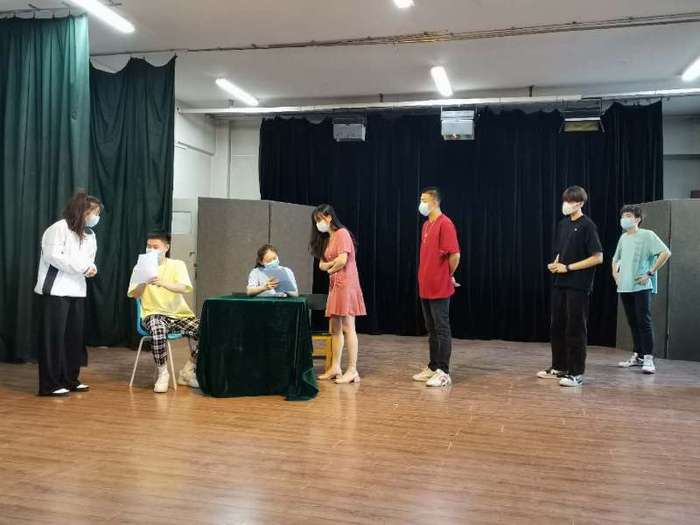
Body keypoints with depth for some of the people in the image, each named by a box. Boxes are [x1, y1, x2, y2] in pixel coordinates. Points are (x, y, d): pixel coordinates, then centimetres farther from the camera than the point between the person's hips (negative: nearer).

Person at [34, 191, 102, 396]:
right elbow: (53, 256, -19)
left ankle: (69, 379, 19)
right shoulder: (59, 228, -10)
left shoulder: (89, 234, 15)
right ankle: (49, 384, 2)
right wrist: (83, 266, -19)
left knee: (75, 335, 8)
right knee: (53, 336, -4)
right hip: (56, 290, -8)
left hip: (77, 290, 8)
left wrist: (90, 268, -6)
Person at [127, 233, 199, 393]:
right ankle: (162, 373, -16)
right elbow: (134, 295, 0)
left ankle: (187, 372, -1)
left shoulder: (177, 265, 5)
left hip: (180, 314, 1)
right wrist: (144, 282, -19)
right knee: (158, 329, -37)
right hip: (154, 313, -1)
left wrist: (163, 283, -30)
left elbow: (185, 288, -13)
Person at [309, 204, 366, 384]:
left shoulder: (342, 233, -8)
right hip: (334, 285, 9)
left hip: (346, 284, -9)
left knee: (347, 328, -9)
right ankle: (335, 368, 14)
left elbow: (342, 260, -18)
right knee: (335, 329, 9)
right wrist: (332, 264, -8)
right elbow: (321, 264, 13)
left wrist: (330, 269, 1)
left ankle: (352, 370, -8)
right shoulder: (326, 239, 19)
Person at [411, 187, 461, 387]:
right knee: (431, 330, 16)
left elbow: (454, 255, -18)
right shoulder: (426, 225, 14)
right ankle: (433, 367, 26)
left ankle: (443, 373, 4)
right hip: (426, 287, 9)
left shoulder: (444, 224, -14)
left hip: (439, 288, -9)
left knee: (442, 330, -2)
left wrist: (449, 276, -6)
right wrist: (426, 277, 15)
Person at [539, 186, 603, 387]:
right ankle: (559, 367, 23)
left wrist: (568, 267, -14)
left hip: (578, 286, -7)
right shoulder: (562, 224, 12)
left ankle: (576, 373, 6)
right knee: (557, 326, 11)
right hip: (559, 283, 7)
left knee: (575, 329, -2)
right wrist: (554, 264, 1)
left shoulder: (587, 226, -9)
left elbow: (598, 257, -12)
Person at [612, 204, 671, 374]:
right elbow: (616, 258, 30)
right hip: (624, 287, 7)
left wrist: (650, 273, -14)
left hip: (641, 287, -6)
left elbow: (665, 253, -14)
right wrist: (615, 272, 13)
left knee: (644, 321, -9)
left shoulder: (647, 235, -5)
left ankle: (648, 358, -8)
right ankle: (637, 355, 19)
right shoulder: (623, 237, 15)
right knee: (632, 322, 11)